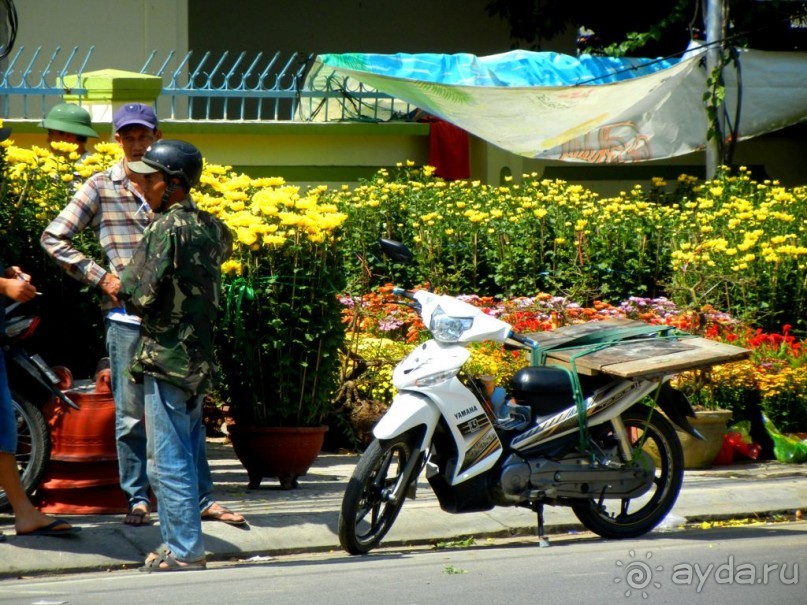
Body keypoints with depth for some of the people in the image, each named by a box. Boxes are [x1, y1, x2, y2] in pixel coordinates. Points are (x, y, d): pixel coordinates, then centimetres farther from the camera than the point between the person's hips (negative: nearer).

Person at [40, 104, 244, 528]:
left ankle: (203, 497, 11)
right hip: (126, 313, -2)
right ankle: (137, 500, 10)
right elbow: (53, 239, 3)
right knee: (132, 413, 2)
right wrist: (99, 276, -4)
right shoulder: (101, 187, 3)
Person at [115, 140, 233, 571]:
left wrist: (121, 285, 2)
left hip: (166, 358, -8)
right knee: (186, 457, 16)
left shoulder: (165, 231, -17)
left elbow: (140, 296, -20)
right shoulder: (212, 227, 7)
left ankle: (184, 551, -3)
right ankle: (185, 543, 22)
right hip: (200, 357, 8)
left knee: (168, 462, -3)